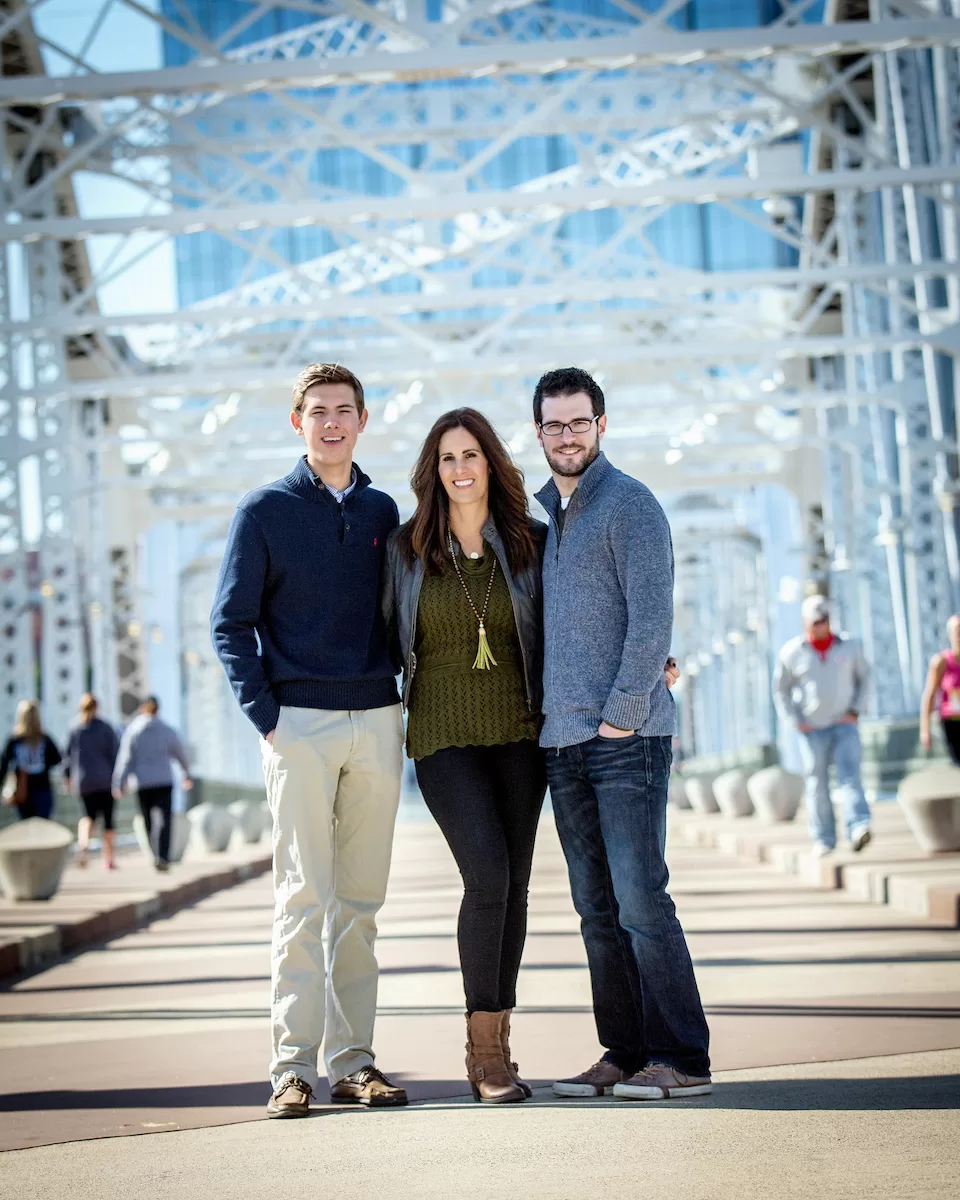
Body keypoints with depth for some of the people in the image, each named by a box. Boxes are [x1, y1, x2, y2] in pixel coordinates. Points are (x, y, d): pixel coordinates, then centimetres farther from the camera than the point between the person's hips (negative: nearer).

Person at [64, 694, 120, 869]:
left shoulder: (73, 729, -1)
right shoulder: (105, 728, -6)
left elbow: (68, 754, 3)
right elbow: (116, 753, -7)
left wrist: (68, 776, 15)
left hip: (83, 781, 2)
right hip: (105, 780, -2)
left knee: (89, 815, 16)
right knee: (108, 819, 8)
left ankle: (83, 841, -14)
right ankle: (109, 859, 8)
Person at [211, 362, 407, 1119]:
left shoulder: (383, 512, 14)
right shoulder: (265, 512, 3)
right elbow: (231, 622, 0)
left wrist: (410, 704, 7)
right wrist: (264, 715, -9)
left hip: (377, 722, 4)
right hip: (301, 722, -3)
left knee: (361, 903, 6)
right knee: (304, 898, -6)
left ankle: (353, 1059, 12)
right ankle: (293, 1065, -2)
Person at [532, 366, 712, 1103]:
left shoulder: (630, 504, -5)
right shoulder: (538, 510, 18)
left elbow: (652, 619, -13)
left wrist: (621, 714, -15)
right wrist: (545, 713, 15)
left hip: (626, 735, -7)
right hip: (561, 739, 8)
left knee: (640, 899, -9)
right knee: (596, 907, 8)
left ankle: (682, 1059, -3)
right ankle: (625, 1054, 15)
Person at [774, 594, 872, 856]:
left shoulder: (849, 646, 3)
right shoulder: (791, 652, 0)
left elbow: (864, 678, 12)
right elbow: (781, 689, 7)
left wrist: (855, 710, 0)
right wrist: (795, 722, -2)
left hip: (845, 725, 0)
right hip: (812, 729, 0)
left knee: (849, 776, -15)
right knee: (817, 783, 2)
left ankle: (858, 829, -26)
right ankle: (823, 839, 8)